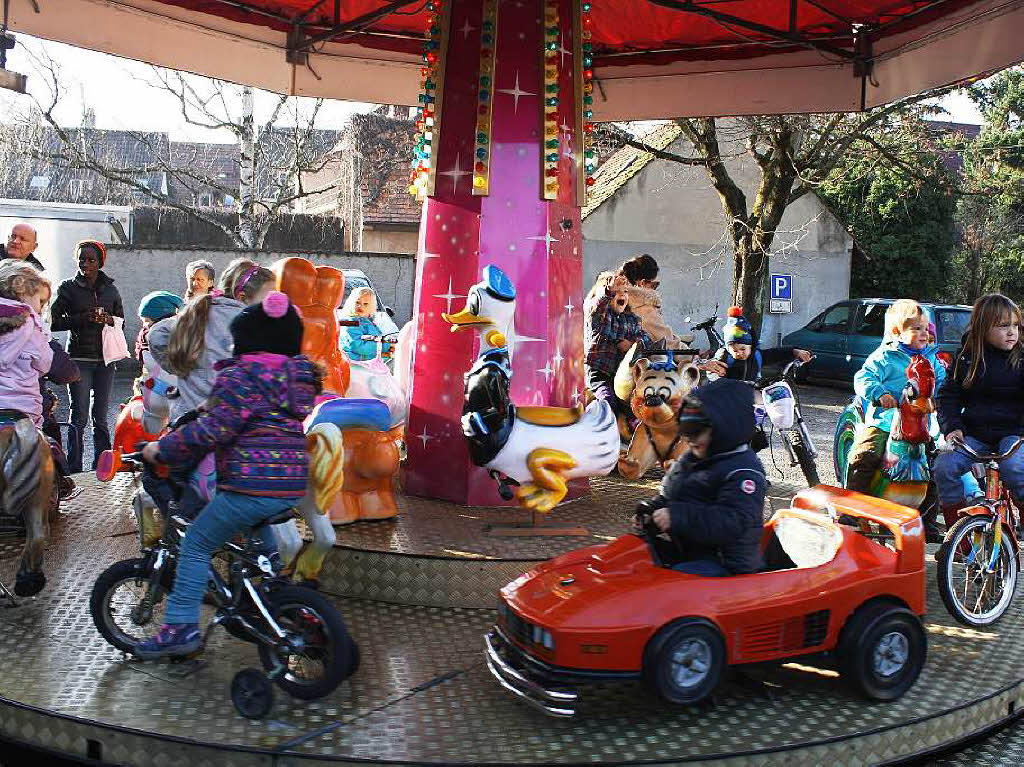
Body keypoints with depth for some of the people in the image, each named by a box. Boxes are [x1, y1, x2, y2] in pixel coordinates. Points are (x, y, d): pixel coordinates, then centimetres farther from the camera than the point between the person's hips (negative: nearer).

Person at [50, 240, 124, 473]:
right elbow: (53, 321, -2)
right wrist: (83, 318, -14)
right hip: (79, 359, -3)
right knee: (79, 417, -4)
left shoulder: (110, 289, 11)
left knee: (100, 418, 7)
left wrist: (109, 320, -6)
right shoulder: (68, 288, 2)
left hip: (105, 360, 3)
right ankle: (75, 469, 2)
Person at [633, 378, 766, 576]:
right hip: (686, 553, 9)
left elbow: (733, 524, -27)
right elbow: (667, 497, 23)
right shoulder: (688, 459, 14)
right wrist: (650, 509, -1)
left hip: (726, 564, -9)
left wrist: (678, 517, -32)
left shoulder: (744, 472, -15)